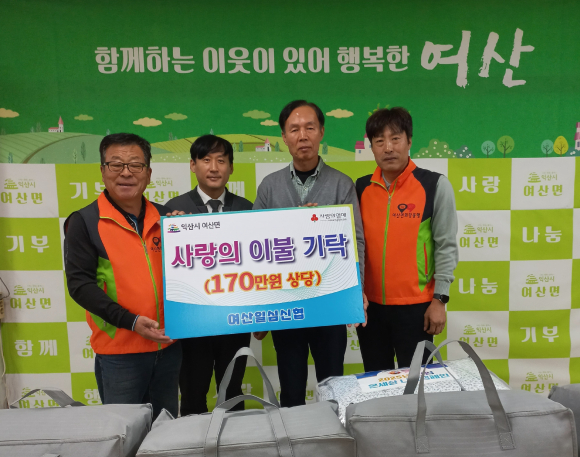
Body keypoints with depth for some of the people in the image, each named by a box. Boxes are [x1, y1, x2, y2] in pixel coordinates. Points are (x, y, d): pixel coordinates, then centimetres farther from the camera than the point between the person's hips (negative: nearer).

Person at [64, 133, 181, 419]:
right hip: (119, 351, -4)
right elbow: (80, 283, -10)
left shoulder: (165, 218, 6)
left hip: (168, 345, 4)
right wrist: (130, 320, -19)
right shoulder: (84, 222, -4)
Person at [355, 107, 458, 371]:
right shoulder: (361, 188, 4)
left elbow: (446, 246, -5)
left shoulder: (435, 185, -5)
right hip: (369, 304, 3)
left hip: (416, 305, -3)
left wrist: (439, 299, -8)